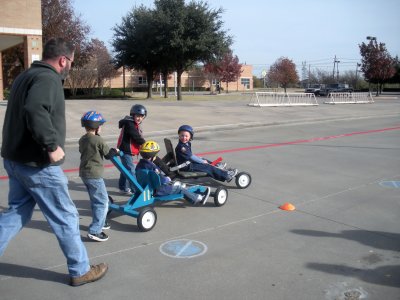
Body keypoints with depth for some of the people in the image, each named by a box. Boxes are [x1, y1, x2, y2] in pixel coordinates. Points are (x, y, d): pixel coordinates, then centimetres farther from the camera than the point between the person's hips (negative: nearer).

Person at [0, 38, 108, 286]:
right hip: (38, 163, -10)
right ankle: (81, 270, 16)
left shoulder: (27, 76, 16)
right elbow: (35, 111, -34)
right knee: (66, 217, 3)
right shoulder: (47, 79, -16)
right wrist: (51, 145, -28)